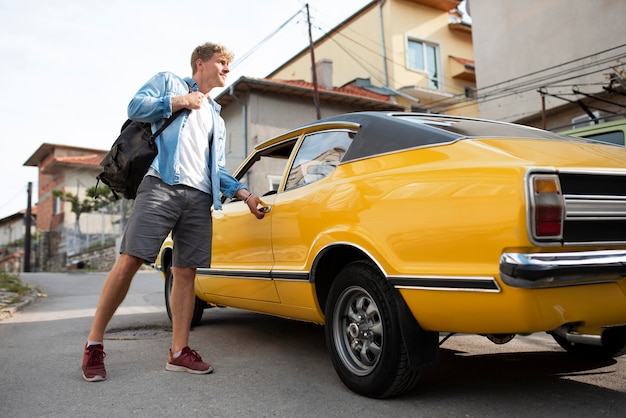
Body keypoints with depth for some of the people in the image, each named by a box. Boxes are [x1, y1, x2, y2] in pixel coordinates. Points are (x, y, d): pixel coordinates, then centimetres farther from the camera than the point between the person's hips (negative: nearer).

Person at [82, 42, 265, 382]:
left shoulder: (216, 118, 31)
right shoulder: (168, 81, 18)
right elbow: (135, 107, 2)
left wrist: (244, 194, 11)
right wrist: (177, 101, -2)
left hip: (199, 197, 6)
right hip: (161, 185, -5)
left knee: (186, 272, 1)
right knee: (129, 261, -11)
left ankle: (179, 351, 6)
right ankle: (94, 344, 1)